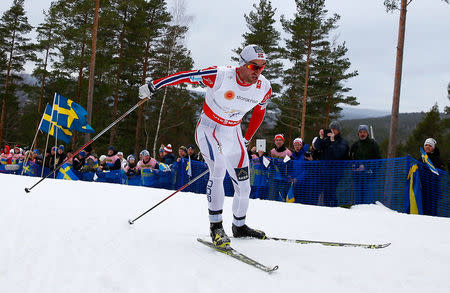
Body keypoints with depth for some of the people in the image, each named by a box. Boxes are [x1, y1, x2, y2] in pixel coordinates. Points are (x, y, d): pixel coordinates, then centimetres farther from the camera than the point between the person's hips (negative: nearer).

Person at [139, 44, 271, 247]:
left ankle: (239, 226, 27)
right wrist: (153, 86, -13)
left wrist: (246, 140, 16)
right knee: (218, 169, -27)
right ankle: (215, 226, -20)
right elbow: (187, 76, -18)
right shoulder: (221, 76, -26)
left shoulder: (264, 88, -10)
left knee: (243, 183, 6)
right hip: (209, 129, -5)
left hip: (232, 133, 5)